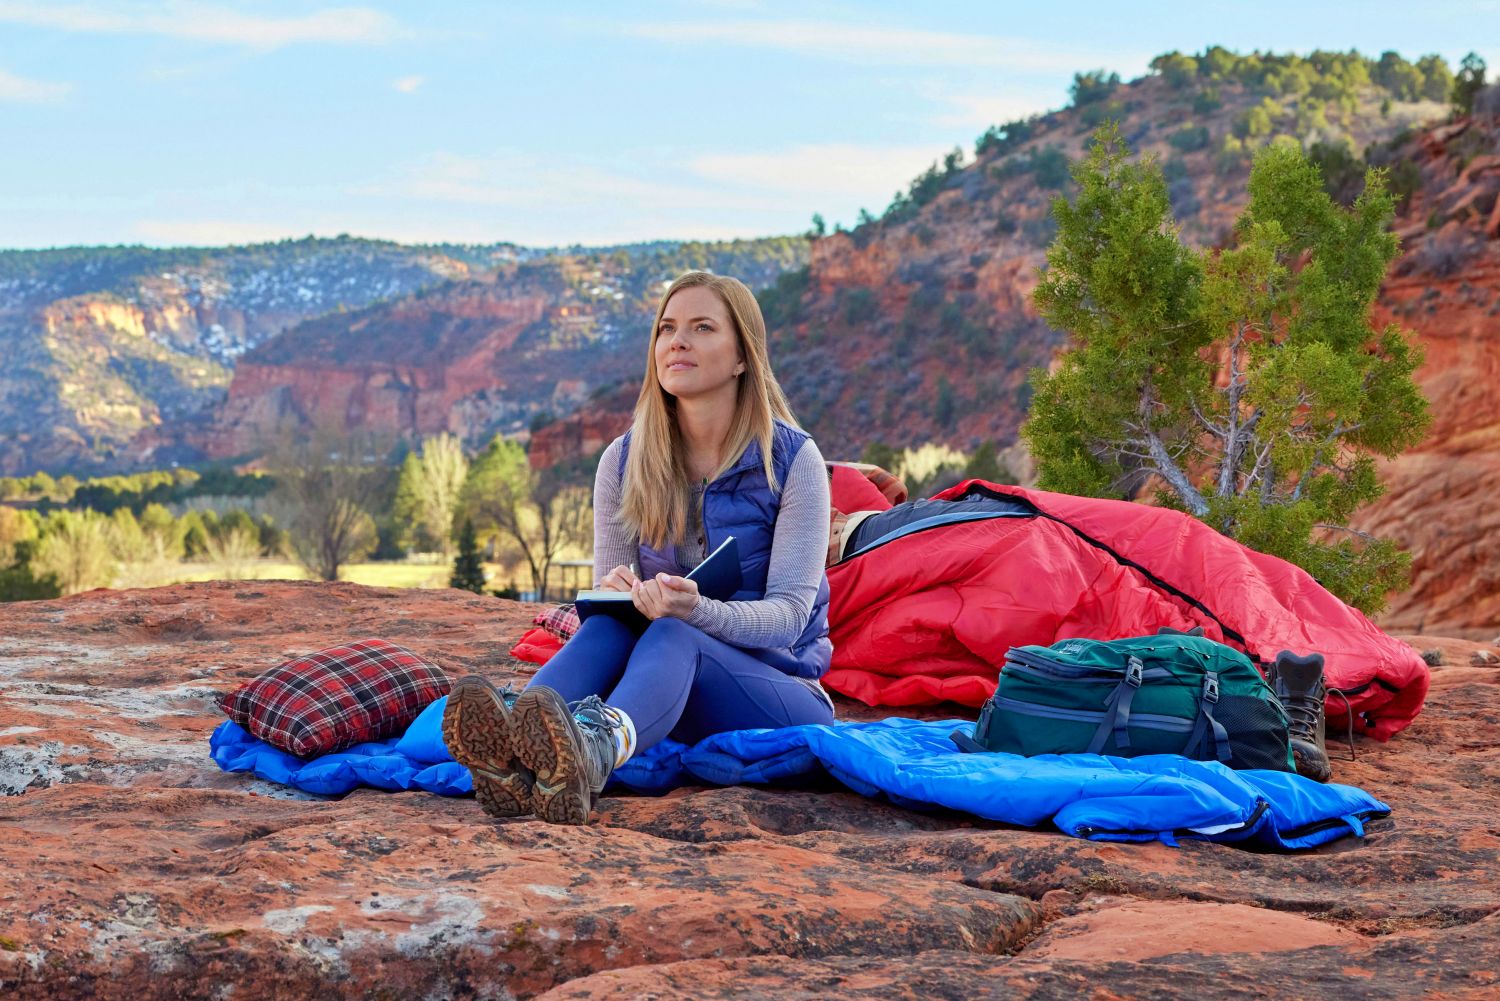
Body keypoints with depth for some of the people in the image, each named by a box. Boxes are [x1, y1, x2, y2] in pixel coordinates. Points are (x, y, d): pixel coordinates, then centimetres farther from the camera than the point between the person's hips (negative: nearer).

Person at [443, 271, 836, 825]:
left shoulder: (793, 460, -5)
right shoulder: (623, 461, 6)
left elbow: (789, 612, -12)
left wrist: (696, 609, -33)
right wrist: (614, 591, -18)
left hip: (780, 692, -3)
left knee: (673, 637, -36)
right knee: (608, 623, -30)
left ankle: (594, 749, -71)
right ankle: (513, 755, -62)